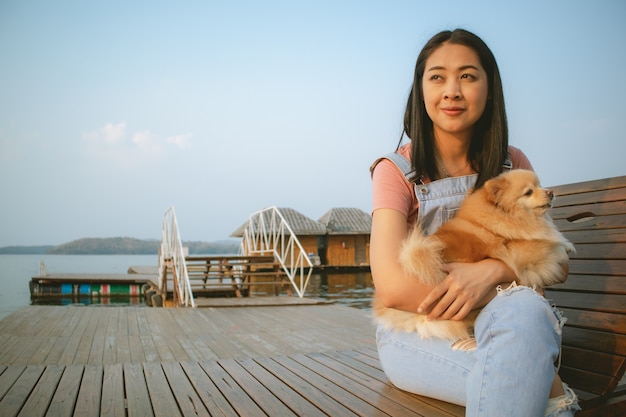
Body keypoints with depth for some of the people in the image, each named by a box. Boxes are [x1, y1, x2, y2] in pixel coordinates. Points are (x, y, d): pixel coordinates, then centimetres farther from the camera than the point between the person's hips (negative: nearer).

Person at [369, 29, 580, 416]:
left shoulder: (513, 164, 6)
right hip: (415, 331, -3)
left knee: (525, 310, -34)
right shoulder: (397, 170, -7)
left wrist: (492, 270, -22)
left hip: (501, 326, 4)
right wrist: (506, 297, -20)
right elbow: (393, 287, -19)